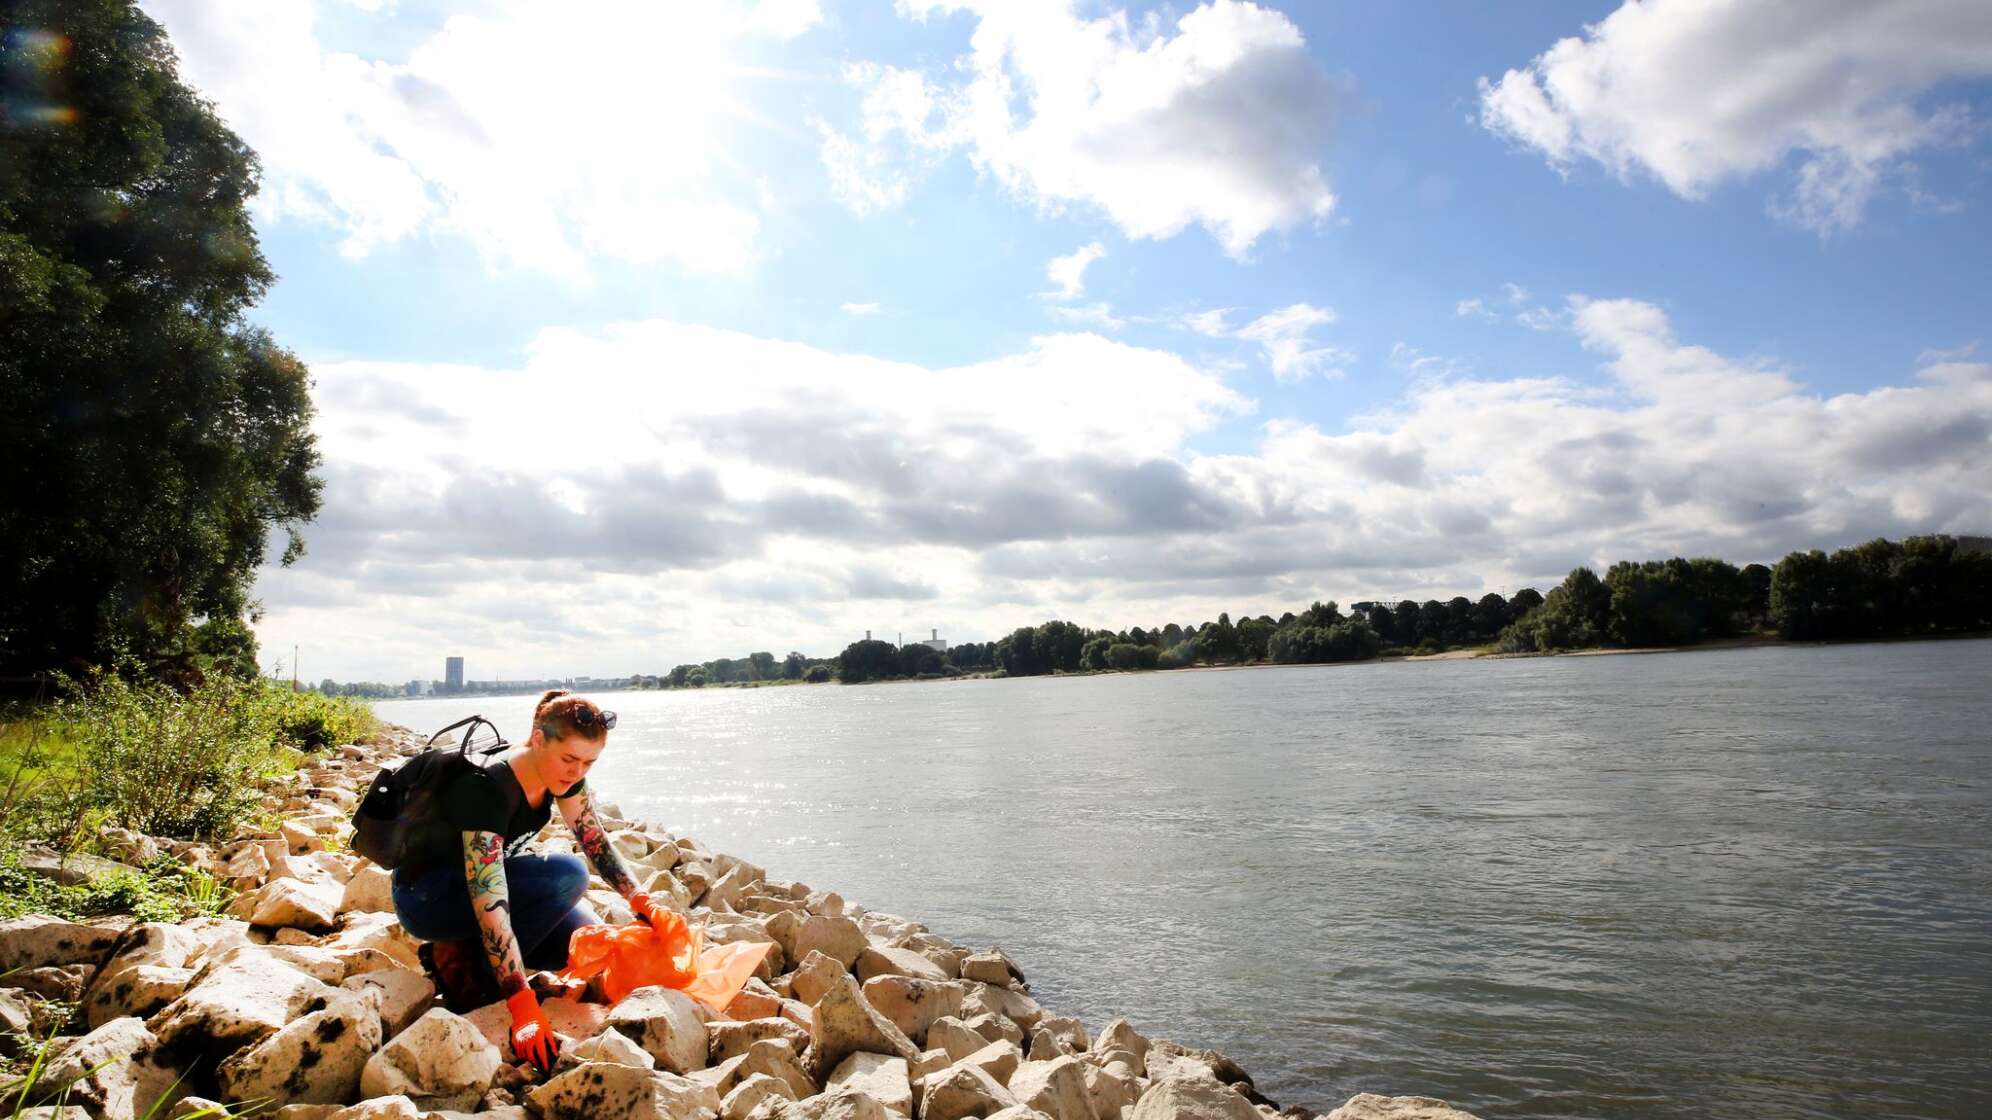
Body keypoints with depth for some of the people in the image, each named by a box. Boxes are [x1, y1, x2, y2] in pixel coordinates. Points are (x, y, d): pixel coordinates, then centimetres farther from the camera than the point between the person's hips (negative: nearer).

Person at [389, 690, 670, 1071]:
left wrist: (640, 899, -16)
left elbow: (595, 840, -1)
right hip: (425, 899, -7)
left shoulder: (563, 773, -12)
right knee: (566, 876, -30)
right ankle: (461, 961, -13)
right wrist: (524, 1008, -41)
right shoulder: (487, 790, -34)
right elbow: (490, 907, -39)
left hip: (479, 881, 8)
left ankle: (470, 951, 5)